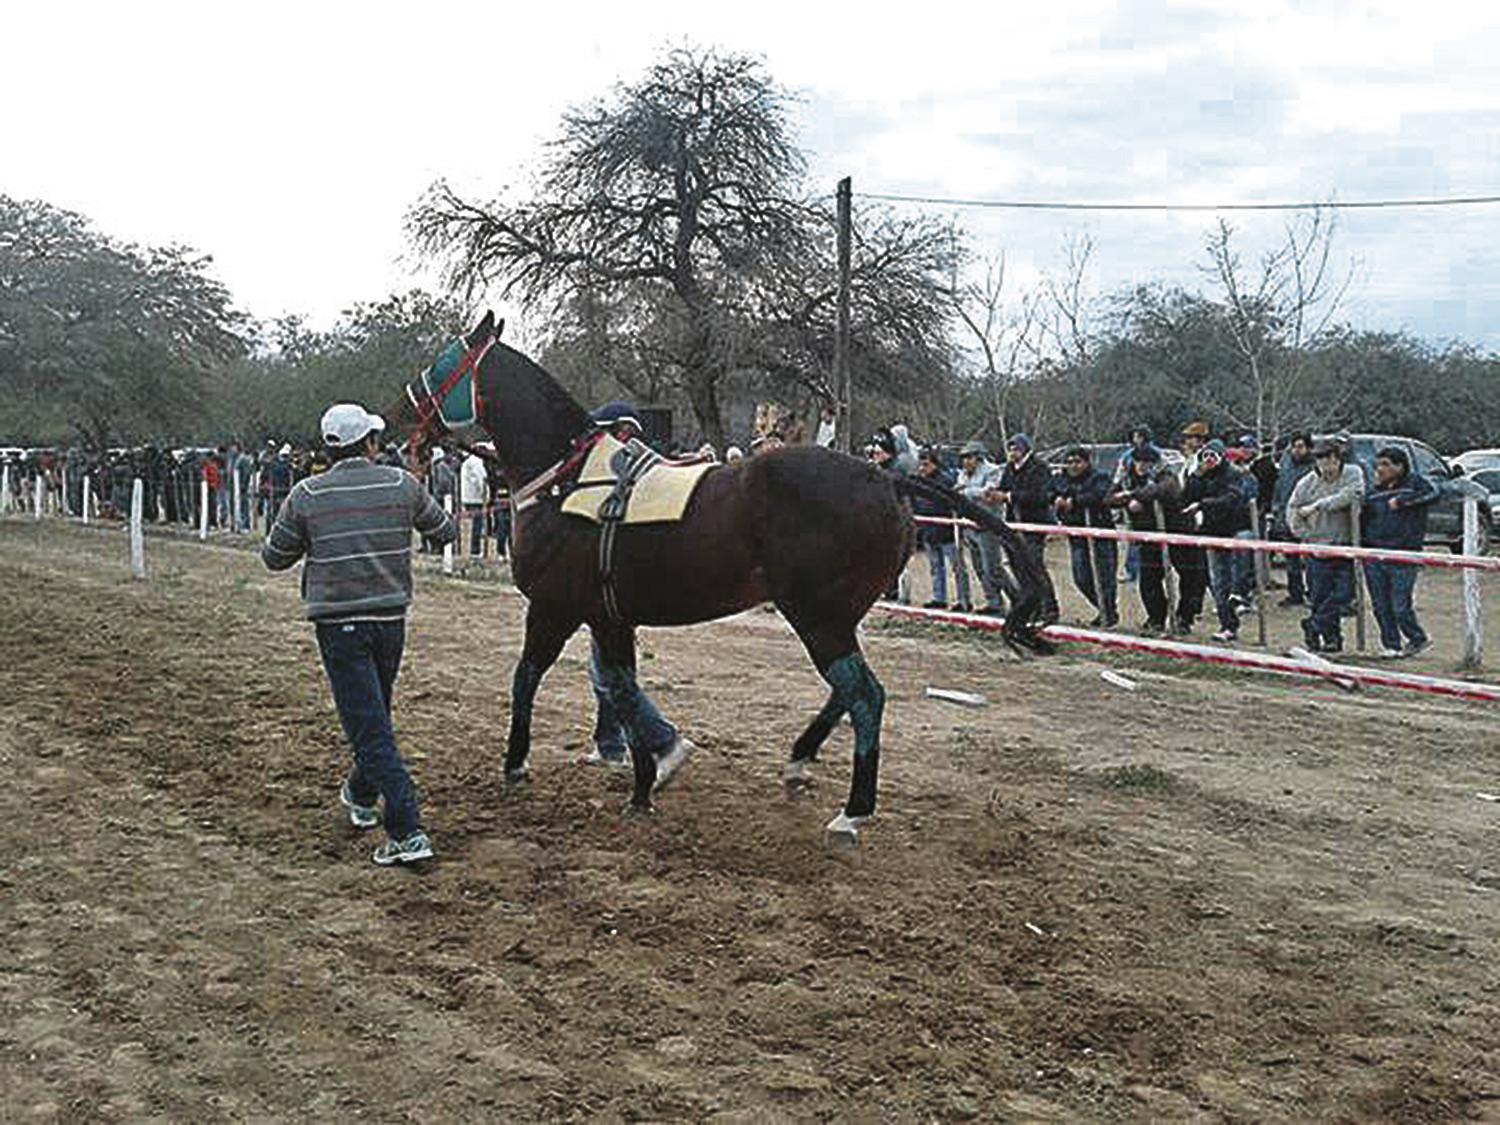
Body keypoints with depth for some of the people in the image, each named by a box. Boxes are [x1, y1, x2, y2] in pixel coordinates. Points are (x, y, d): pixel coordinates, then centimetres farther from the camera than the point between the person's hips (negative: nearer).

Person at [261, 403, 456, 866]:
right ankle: (361, 794, 45)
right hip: (391, 618, 3)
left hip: (338, 623, -3)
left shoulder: (306, 496, -4)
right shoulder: (402, 485, 0)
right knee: (375, 712, 23)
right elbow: (445, 532, 13)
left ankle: (407, 832, -10)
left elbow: (274, 558, 5)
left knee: (369, 726, -4)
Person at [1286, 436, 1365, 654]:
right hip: (1318, 548, 0)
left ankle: (1313, 625, 12)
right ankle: (1330, 636, 16)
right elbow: (1292, 509, 7)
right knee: (1319, 595, 2)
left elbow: (1350, 496, -21)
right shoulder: (1308, 483, 0)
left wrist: (1317, 506, -19)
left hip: (1345, 545, 0)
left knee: (1344, 592, -4)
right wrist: (1305, 534, -3)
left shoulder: (1353, 474, -3)